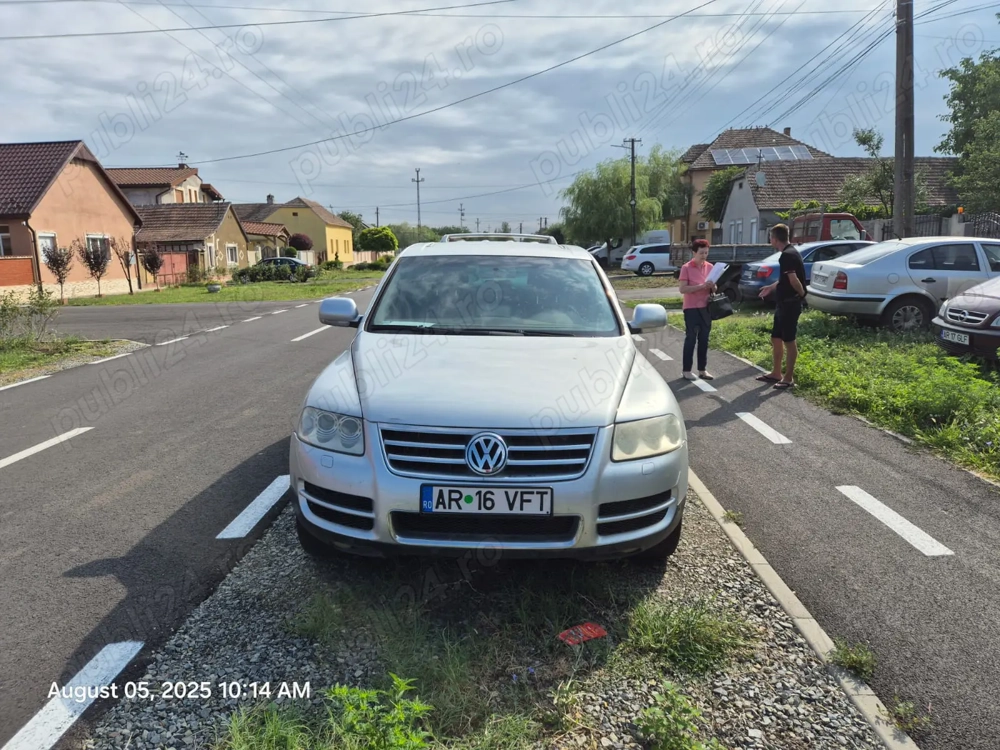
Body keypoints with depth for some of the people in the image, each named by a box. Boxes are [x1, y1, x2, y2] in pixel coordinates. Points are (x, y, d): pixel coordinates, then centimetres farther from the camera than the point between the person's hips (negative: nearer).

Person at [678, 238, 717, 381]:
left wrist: (712, 287, -8)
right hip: (691, 308, -5)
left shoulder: (710, 267, 9)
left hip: (706, 307, 5)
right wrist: (701, 286, -22)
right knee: (691, 339, -2)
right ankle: (687, 370, 4)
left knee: (704, 340, 8)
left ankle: (702, 369, 15)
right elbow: (683, 289, -14)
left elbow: (713, 288, 16)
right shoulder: (686, 268, -7)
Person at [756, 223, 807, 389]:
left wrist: (802, 293, -14)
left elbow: (793, 279, -30)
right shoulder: (790, 252, 13)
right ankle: (776, 373, 25)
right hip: (783, 303, 10)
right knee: (776, 338, 15)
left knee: (789, 340, -2)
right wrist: (771, 287, 32)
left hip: (790, 304, -10)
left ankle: (789, 378, 7)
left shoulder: (787, 255, -20)